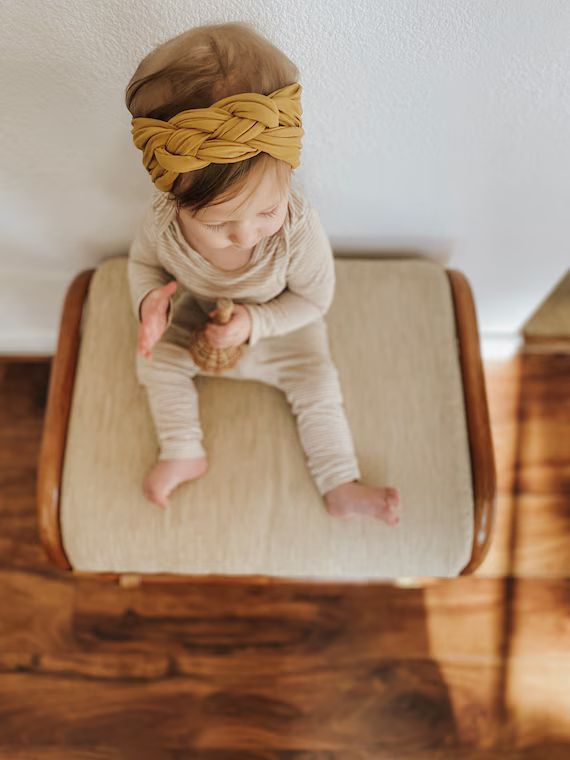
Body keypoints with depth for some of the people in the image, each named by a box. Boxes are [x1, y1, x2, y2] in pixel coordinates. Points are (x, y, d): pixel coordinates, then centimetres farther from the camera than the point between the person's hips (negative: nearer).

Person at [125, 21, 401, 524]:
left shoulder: (300, 230, -40)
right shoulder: (160, 223, -34)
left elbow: (315, 299, -22)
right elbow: (143, 263, -9)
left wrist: (254, 322, -33)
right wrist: (149, 300, -31)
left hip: (282, 326, -2)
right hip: (196, 318, 3)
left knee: (317, 384, -9)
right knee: (156, 360, -4)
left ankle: (341, 488, 10)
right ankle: (185, 454, 16)